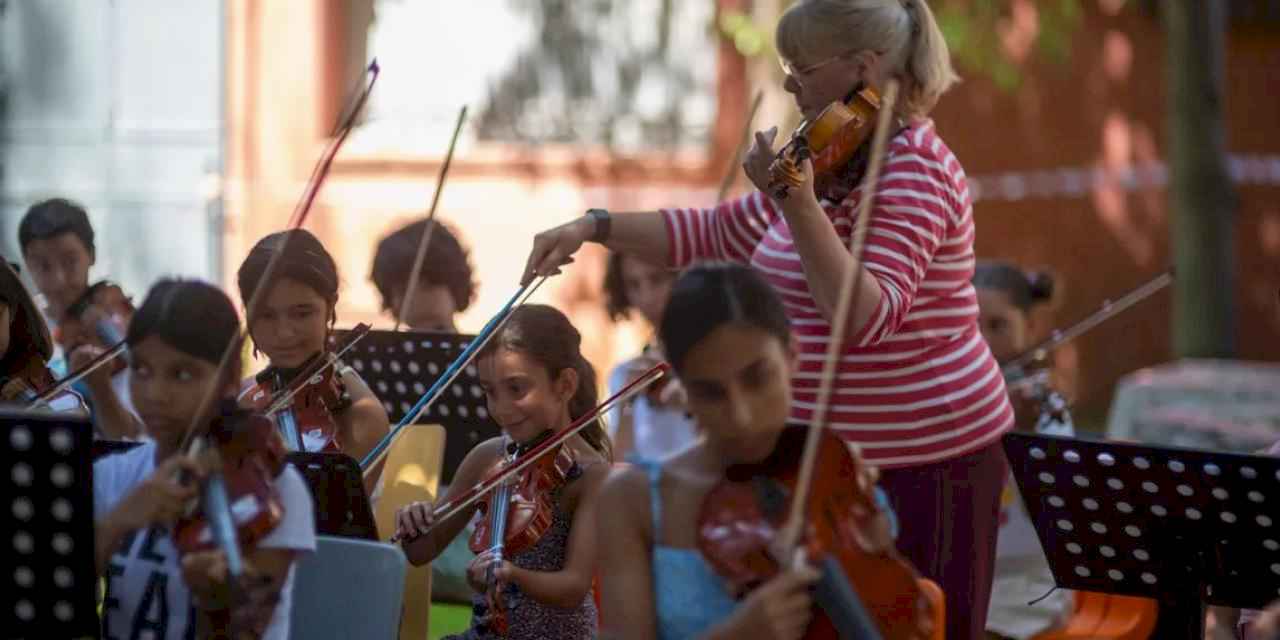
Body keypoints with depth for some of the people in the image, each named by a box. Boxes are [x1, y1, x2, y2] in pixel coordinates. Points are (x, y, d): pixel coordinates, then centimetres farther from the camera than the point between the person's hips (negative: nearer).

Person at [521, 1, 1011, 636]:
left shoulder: (912, 167, -16)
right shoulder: (836, 162, 12)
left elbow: (866, 319, -28)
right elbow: (717, 232, 20)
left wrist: (798, 204, -34)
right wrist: (596, 226, 10)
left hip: (922, 464, -9)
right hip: (841, 458, 9)